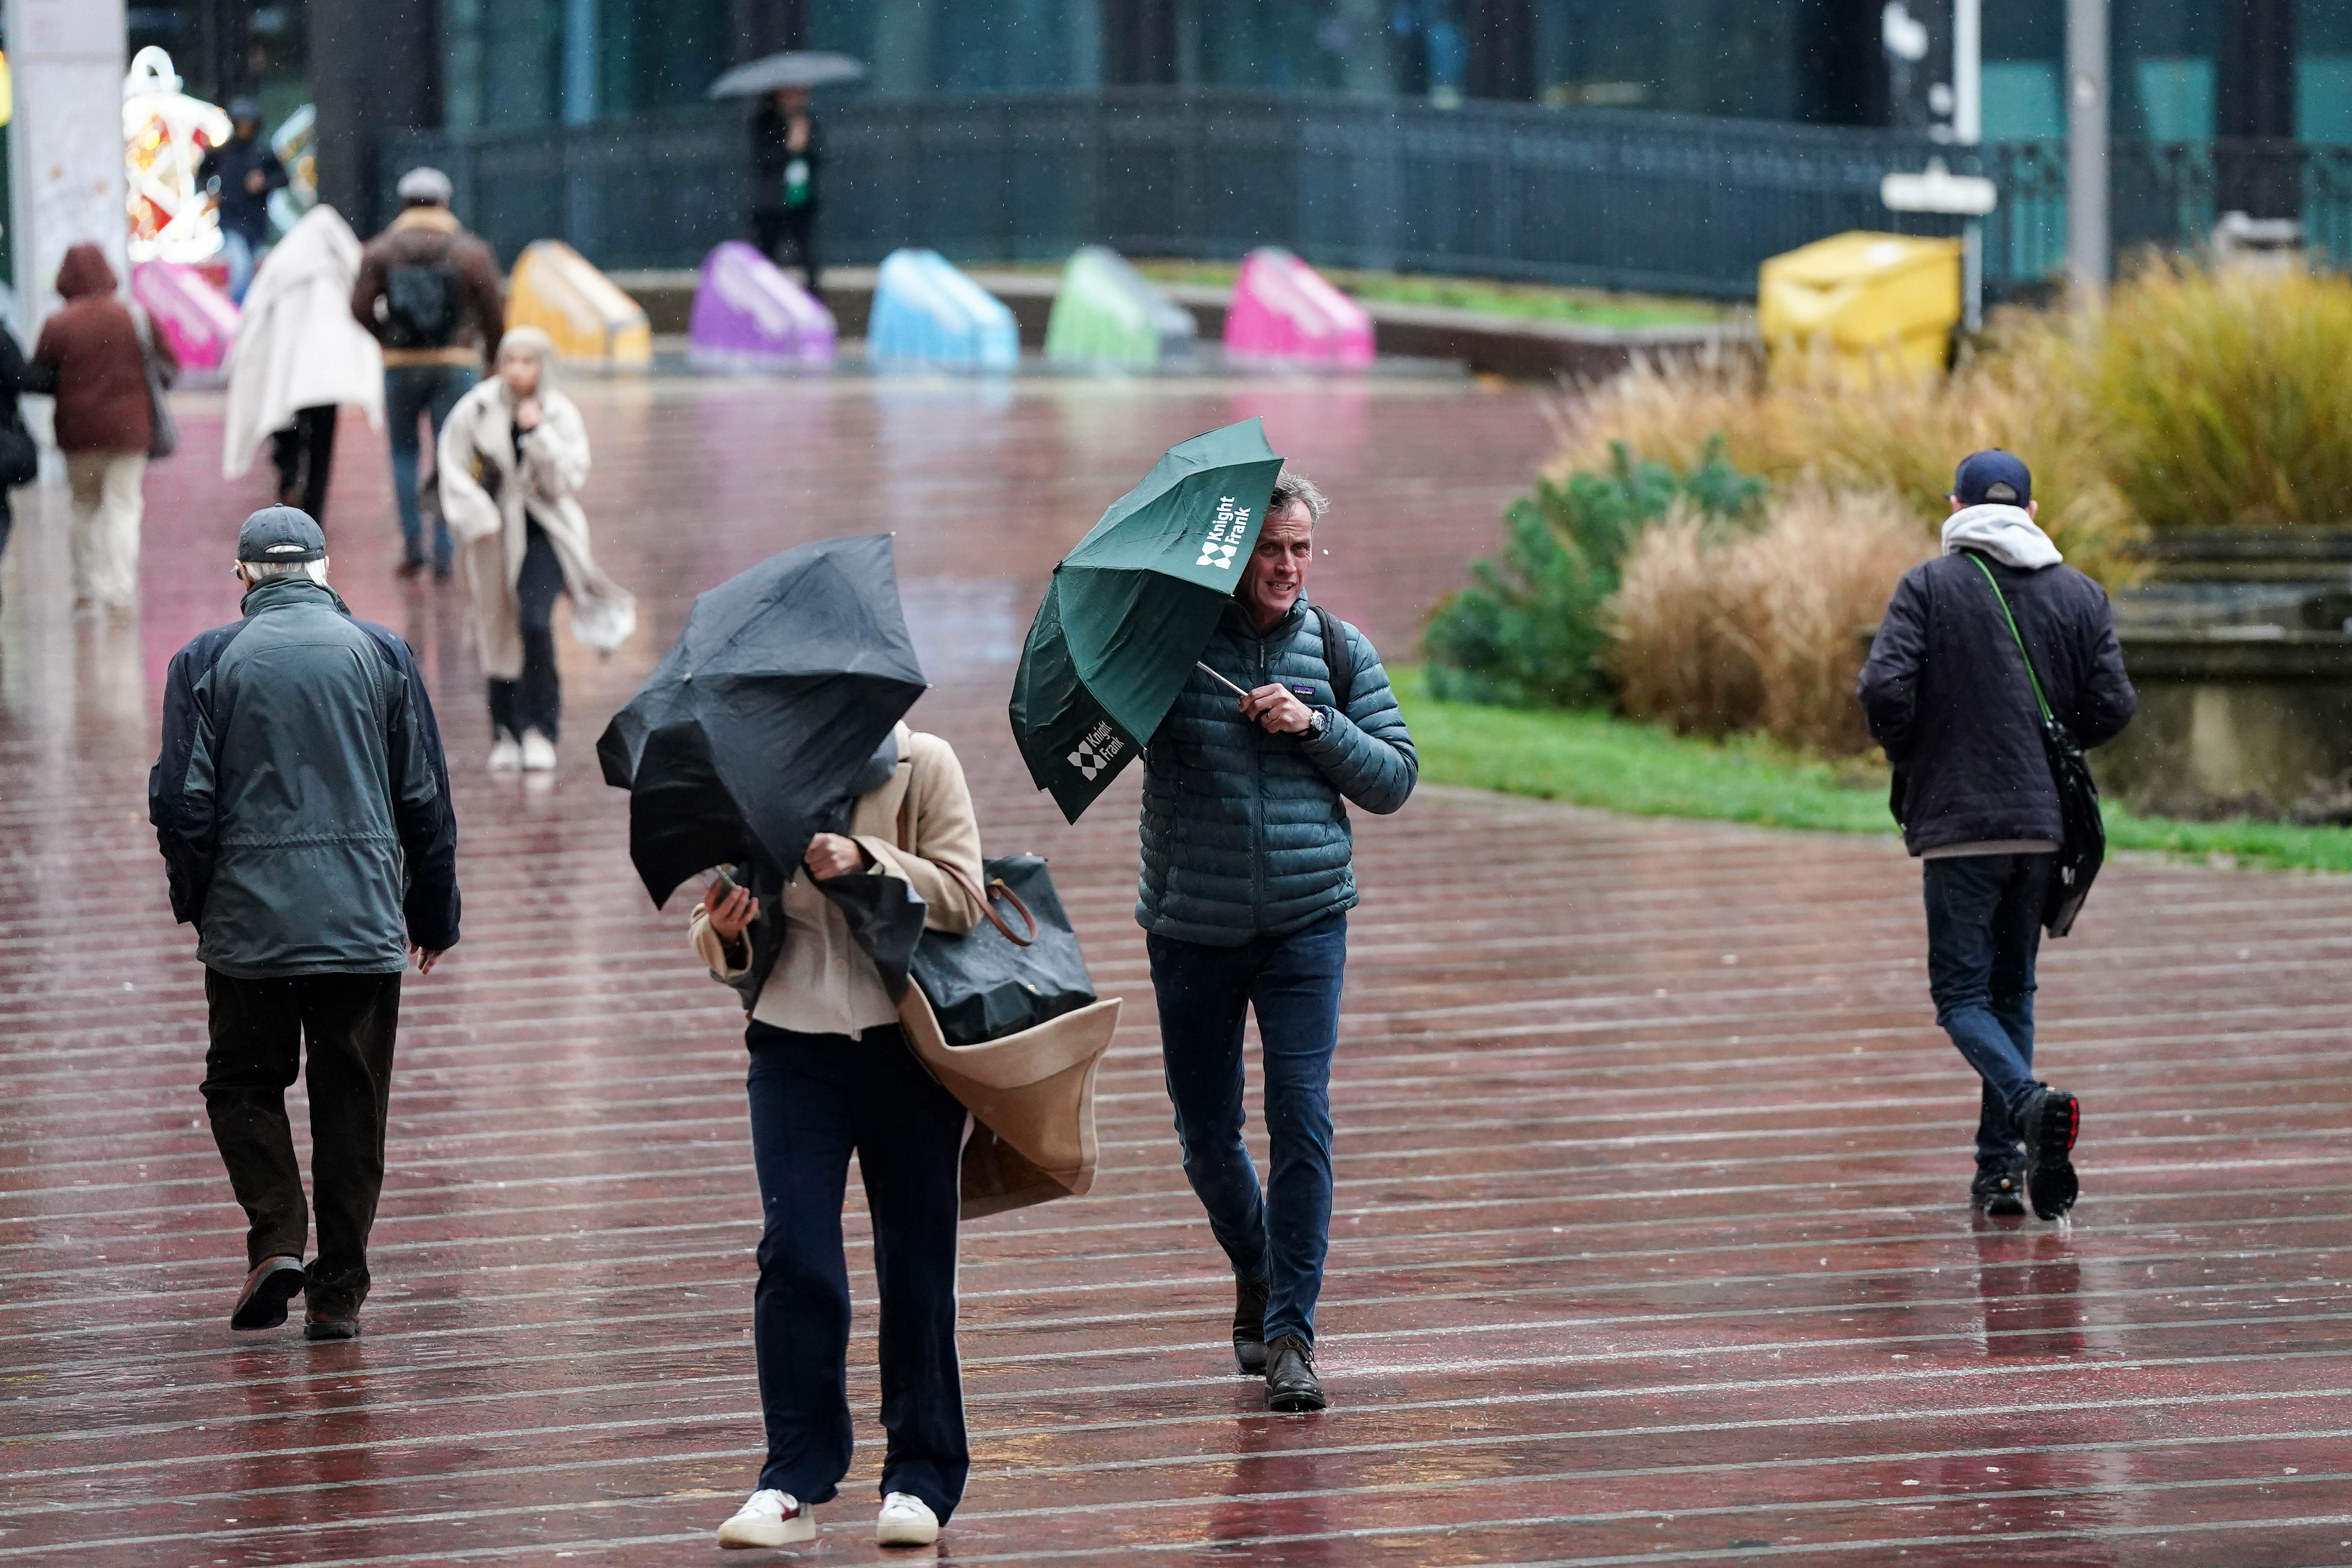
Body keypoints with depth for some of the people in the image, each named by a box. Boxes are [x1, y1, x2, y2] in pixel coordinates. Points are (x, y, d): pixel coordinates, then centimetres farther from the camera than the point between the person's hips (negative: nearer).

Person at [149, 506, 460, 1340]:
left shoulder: (207, 661, -1)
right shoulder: (382, 655, 3)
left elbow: (181, 801, -4)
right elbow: (425, 801, 5)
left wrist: (197, 904, 10)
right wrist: (434, 915, 14)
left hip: (248, 924, -1)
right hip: (364, 923, 1)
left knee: (243, 1083, 14)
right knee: (351, 1105, 7)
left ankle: (276, 1236, -6)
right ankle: (338, 1292, 7)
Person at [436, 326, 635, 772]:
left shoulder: (561, 416, -5)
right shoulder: (477, 410, -5)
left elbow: (568, 480, -11)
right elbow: (453, 468, 2)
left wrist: (539, 435, -22)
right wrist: (478, 519, -8)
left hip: (544, 531, -2)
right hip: (495, 533, 2)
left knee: (535, 622, -19)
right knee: (498, 633, 6)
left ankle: (540, 730, -10)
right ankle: (505, 732, 20)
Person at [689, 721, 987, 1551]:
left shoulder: (923, 767, -2)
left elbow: (962, 898, -10)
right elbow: (720, 939, 8)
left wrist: (867, 860, -24)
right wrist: (727, 933, -16)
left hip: (907, 1044, -1)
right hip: (795, 1046, 1)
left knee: (917, 1266, 4)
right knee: (794, 1257, -9)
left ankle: (921, 1480, 15)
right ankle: (794, 1482, -4)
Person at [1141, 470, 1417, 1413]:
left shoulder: (1339, 654, 4)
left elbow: (1396, 779, 5)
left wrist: (1317, 727, -12)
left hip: (1305, 925, 0)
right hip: (1192, 932, 0)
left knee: (1301, 1120, -12)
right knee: (1206, 1137, 9)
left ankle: (1289, 1333, -8)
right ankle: (1256, 1273, 37)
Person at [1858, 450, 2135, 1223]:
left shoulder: (1928, 587, -4)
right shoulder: (2080, 595, 6)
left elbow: (1885, 689, -15)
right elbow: (2112, 707, 1)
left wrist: (1909, 755, 5)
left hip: (1957, 823, -4)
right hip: (2045, 824, 4)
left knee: (1962, 994, 0)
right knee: (2012, 990, 15)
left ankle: (2032, 1102, -27)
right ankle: (2002, 1166, 12)